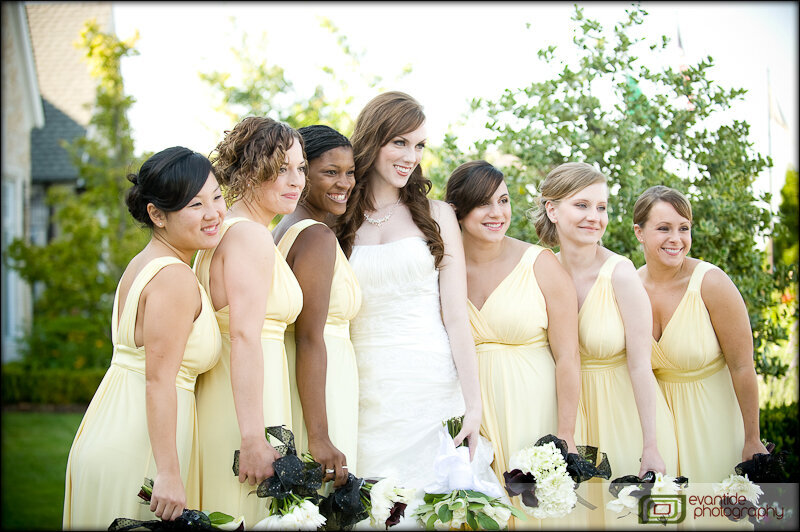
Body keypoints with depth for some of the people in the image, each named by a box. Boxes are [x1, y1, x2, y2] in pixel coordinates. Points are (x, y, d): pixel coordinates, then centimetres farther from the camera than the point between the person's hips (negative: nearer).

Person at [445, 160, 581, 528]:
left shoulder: (540, 264, -6)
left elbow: (567, 358, -8)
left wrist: (566, 437, -12)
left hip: (533, 411, -2)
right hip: (472, 412, 2)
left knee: (536, 512, 0)